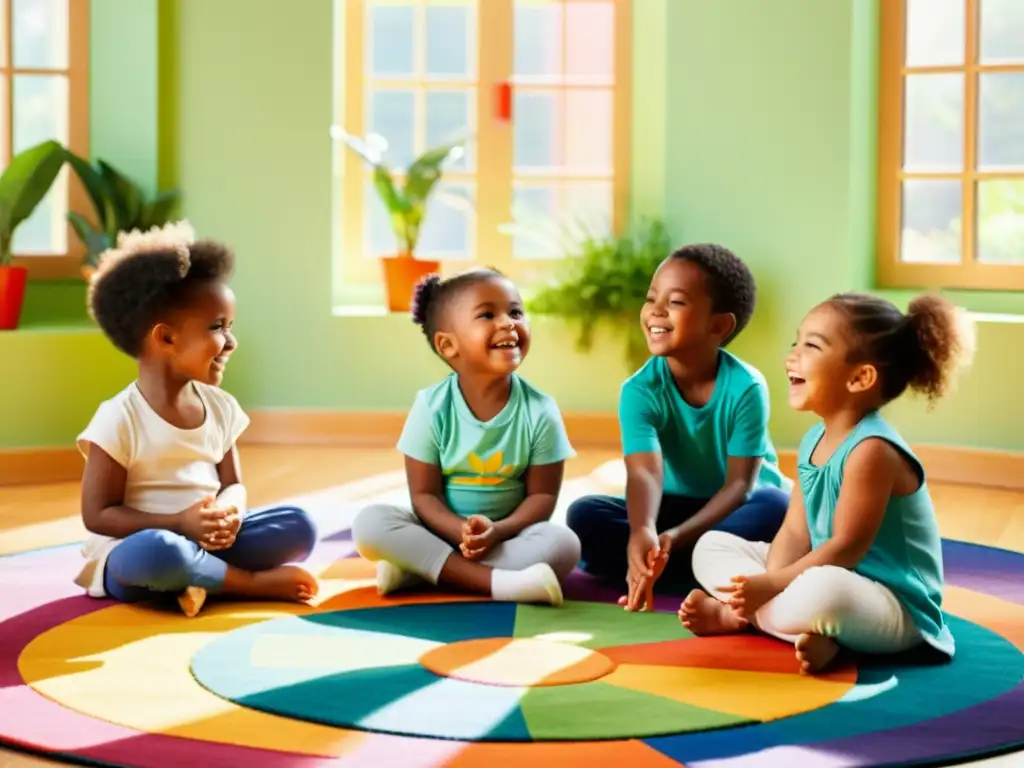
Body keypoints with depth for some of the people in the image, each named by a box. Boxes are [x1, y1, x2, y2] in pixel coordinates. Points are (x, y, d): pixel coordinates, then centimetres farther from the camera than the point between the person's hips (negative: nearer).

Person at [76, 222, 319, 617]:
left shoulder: (220, 407, 6)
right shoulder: (120, 419, -14)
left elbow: (233, 484, 11)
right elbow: (97, 515, -14)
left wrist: (229, 512, -15)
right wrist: (180, 523, -24)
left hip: (209, 541, 6)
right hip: (134, 552, -6)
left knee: (298, 525, -11)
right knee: (156, 552, -41)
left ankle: (206, 578, -20)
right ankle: (254, 582, -19)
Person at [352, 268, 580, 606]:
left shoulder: (540, 410, -9)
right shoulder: (432, 407, -10)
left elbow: (542, 495, -7)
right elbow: (424, 494, -9)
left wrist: (498, 531, -26)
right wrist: (463, 533, -28)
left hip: (508, 534, 0)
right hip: (443, 531, 0)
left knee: (562, 542, -30)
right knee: (370, 523, -25)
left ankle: (417, 569, -27)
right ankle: (497, 581, -35)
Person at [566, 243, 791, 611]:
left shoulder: (746, 387, -21)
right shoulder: (640, 390, -17)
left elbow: (740, 483, -22)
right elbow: (644, 472, -32)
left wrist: (676, 537, -36)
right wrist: (641, 533, -54)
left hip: (735, 508, -2)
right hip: (674, 507, 2)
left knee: (777, 507, -35)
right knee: (584, 515, -22)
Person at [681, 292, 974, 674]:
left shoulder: (871, 449, -21)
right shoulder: (814, 440, 6)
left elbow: (847, 547, -23)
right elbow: (795, 532, 2)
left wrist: (771, 585, -24)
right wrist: (769, 585, -16)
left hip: (896, 609, -10)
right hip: (830, 581, 10)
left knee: (823, 592, -44)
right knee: (712, 545, 12)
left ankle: (736, 616, -14)